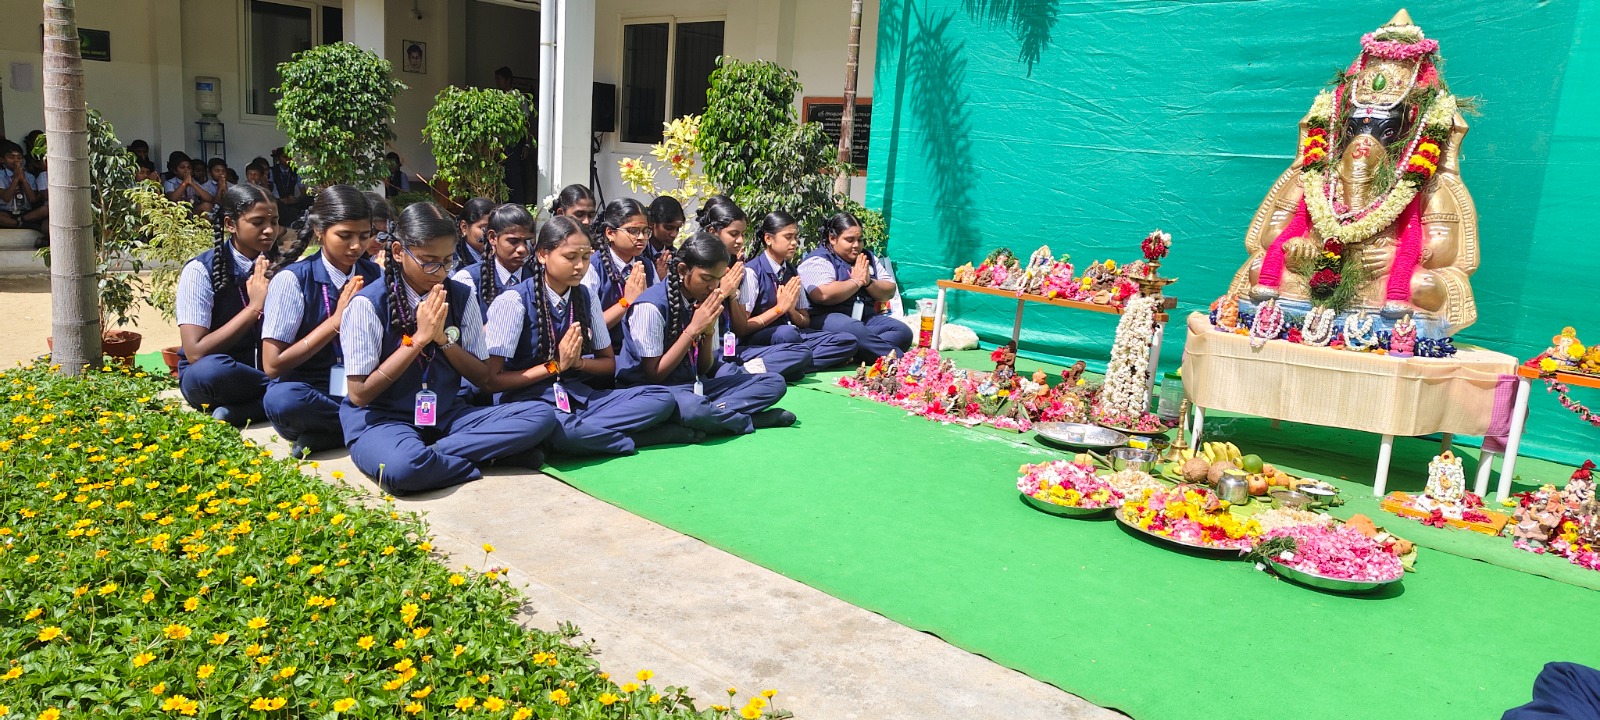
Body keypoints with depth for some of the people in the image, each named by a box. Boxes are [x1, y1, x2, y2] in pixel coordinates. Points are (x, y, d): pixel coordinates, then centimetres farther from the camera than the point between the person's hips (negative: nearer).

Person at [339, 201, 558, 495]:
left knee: (542, 416, -18)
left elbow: (483, 377, 6)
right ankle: (486, 453, -16)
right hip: (381, 419, -5)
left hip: (447, 414, 5)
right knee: (403, 467, -42)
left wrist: (442, 337, -12)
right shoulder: (368, 303, -10)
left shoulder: (460, 297, 2)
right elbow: (359, 394, -11)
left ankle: (431, 454, -20)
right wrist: (420, 338, -16)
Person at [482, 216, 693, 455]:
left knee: (662, 398, -14)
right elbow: (490, 379, -9)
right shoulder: (514, 300, -9)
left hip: (579, 396, 5)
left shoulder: (586, 297, 6)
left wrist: (578, 362, -7)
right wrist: (556, 365, -11)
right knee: (560, 429, -41)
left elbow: (609, 363, 15)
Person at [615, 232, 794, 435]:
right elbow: (654, 375, -14)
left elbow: (704, 370, 9)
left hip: (692, 385, 7)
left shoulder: (703, 301, 4)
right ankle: (750, 420, -14)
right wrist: (693, 329, -17)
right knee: (692, 407, -42)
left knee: (774, 382, -5)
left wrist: (708, 331, -10)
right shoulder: (652, 306, -16)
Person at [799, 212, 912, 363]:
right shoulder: (817, 261, -2)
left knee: (903, 331, -18)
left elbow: (889, 292, 17)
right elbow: (823, 296, -20)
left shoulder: (867, 258, 21)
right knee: (855, 330, -39)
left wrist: (868, 282, -4)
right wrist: (856, 281, -7)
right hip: (828, 318, -7)